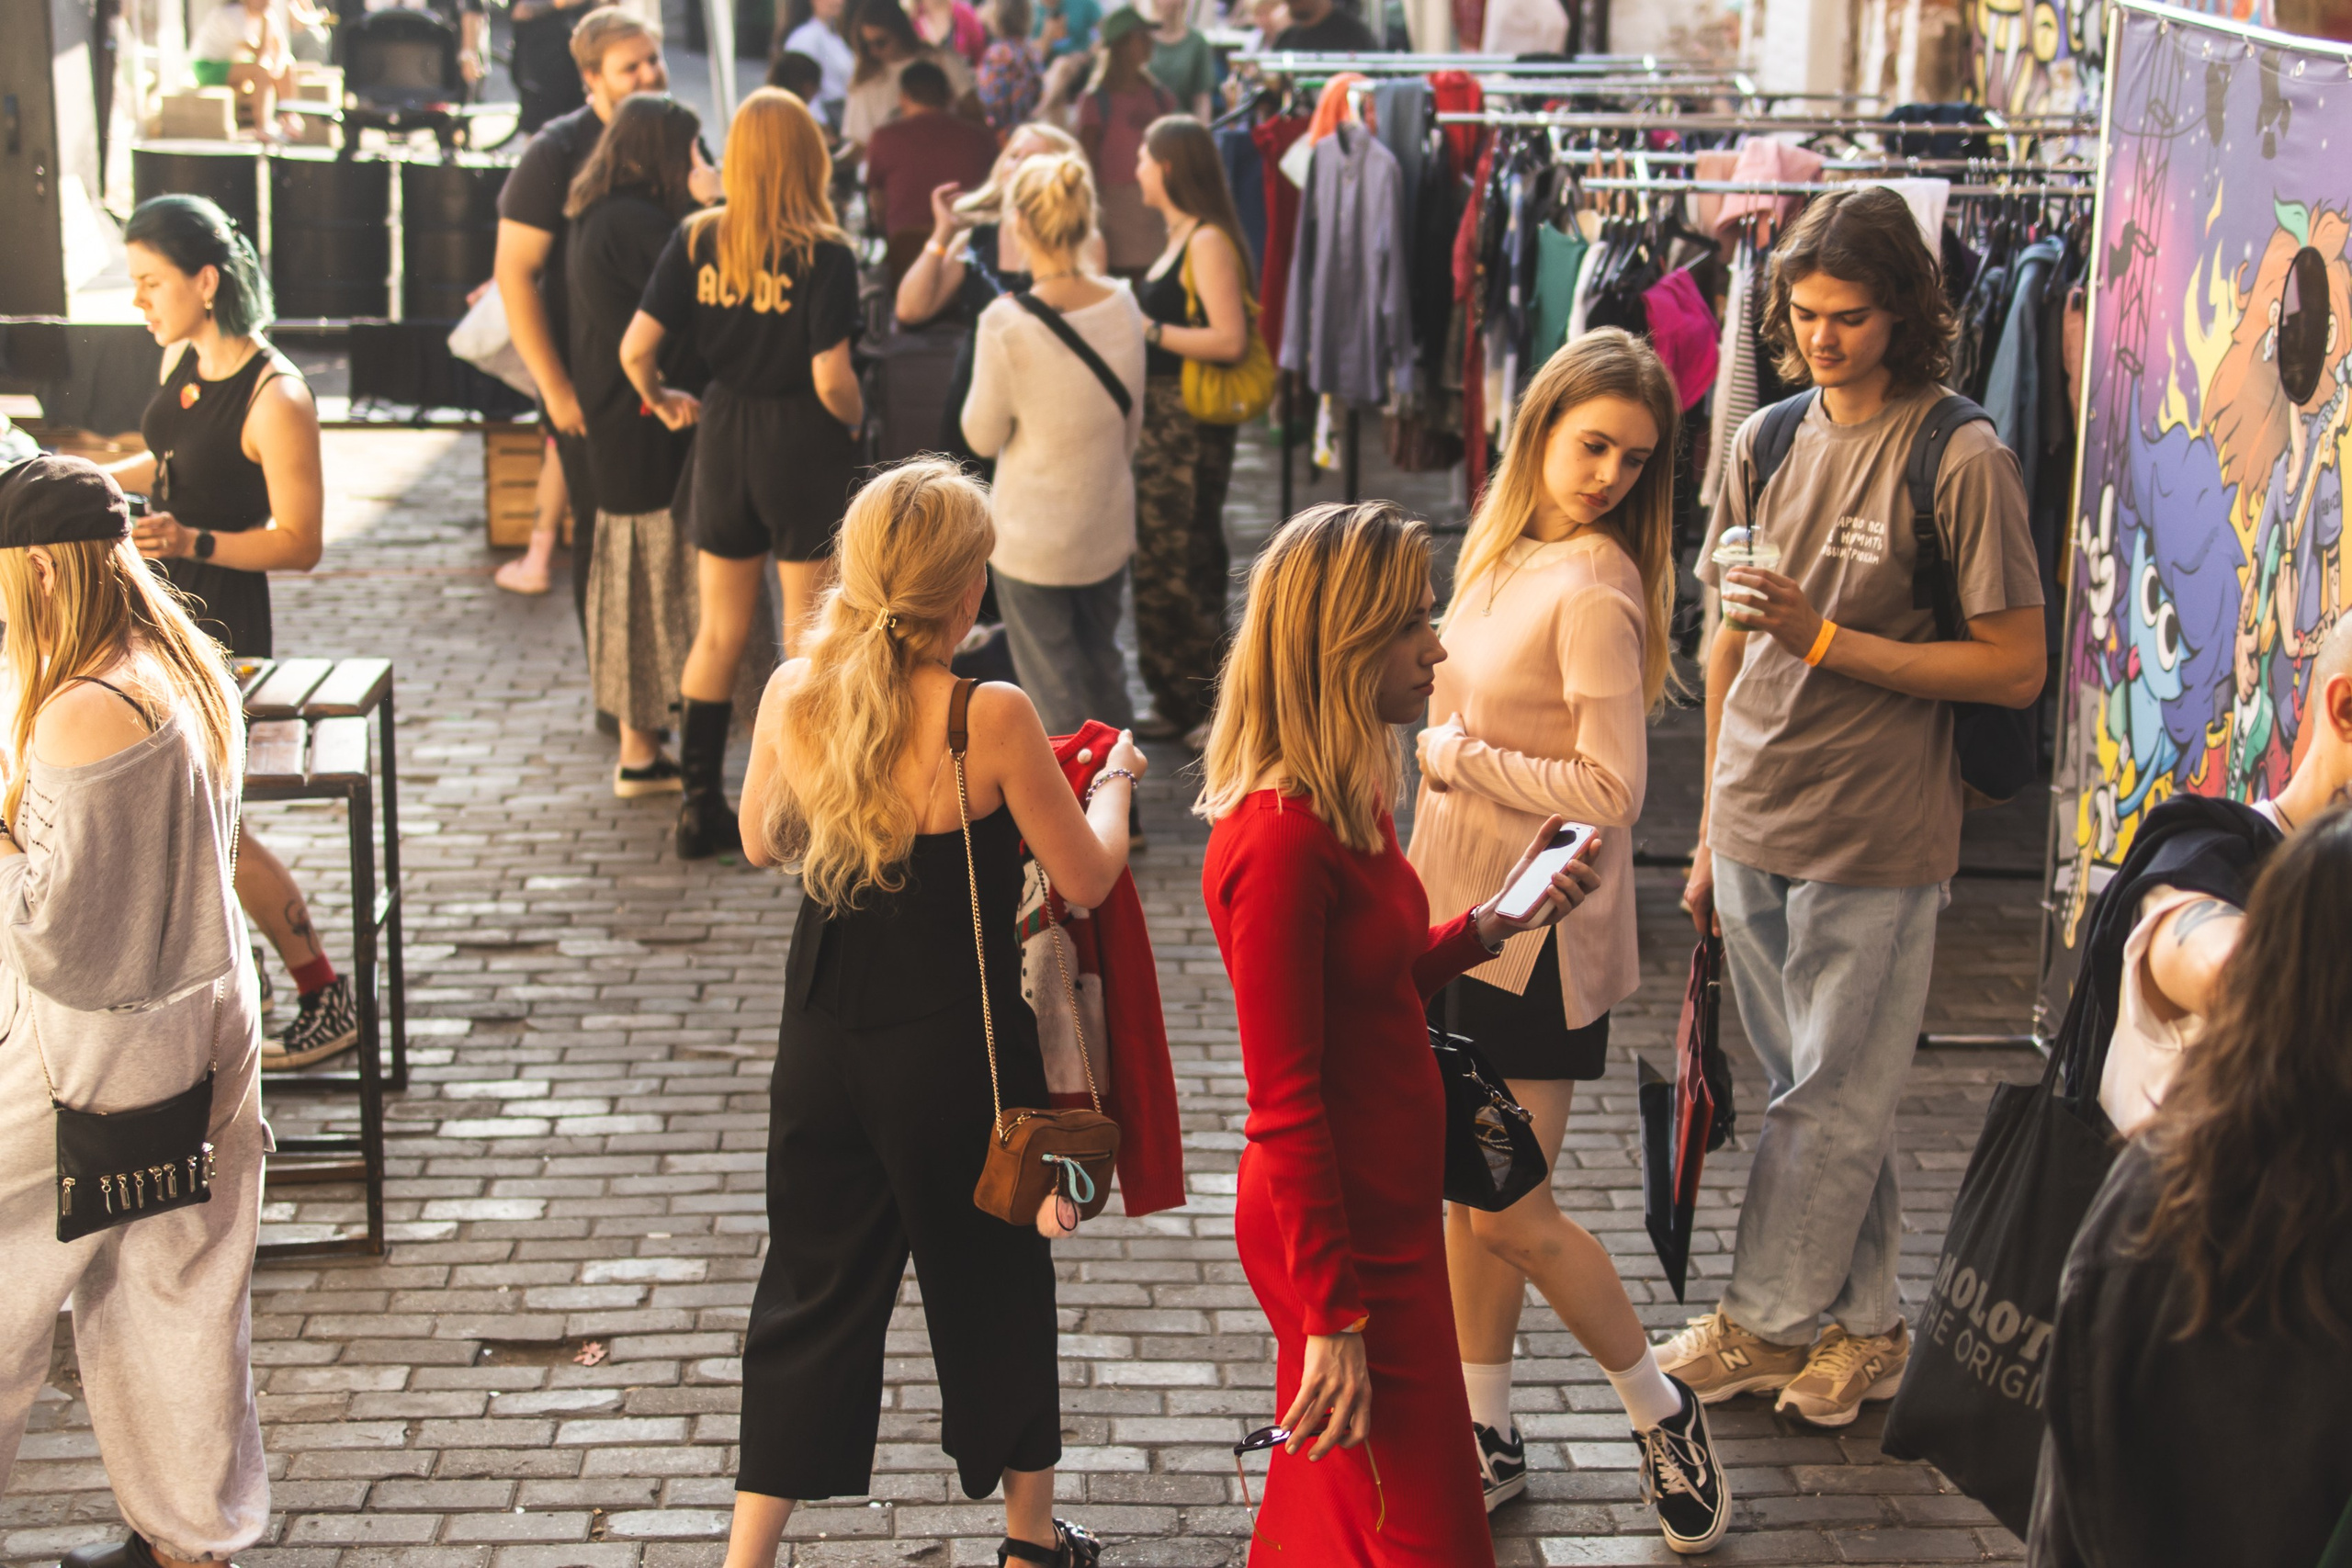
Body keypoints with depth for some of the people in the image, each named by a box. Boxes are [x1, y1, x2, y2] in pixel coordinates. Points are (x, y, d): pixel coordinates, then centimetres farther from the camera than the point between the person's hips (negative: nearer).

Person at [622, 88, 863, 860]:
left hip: (723, 438, 4)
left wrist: (661, 399, 12)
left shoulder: (696, 240, -4)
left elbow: (636, 347, -7)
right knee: (808, 637, 8)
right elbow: (831, 377, -20)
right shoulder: (824, 255, -15)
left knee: (718, 633, 14)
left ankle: (700, 807, 16)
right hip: (802, 447, -4)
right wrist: (854, 421, 0)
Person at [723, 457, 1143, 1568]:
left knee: (812, 1289, 15)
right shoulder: (991, 718, -20)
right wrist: (1115, 779, 9)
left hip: (825, 1047, 3)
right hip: (956, 1053, -3)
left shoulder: (793, 696, -7)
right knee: (993, 1281, 17)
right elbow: (1085, 880, -10)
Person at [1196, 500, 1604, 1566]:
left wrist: (1493, 924, 8)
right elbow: (1284, 1103, -23)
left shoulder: (1349, 802, 4)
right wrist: (1332, 1318, -20)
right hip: (1345, 1234, -9)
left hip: (1391, 1206, 9)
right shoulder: (1281, 842, -26)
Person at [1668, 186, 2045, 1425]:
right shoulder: (1768, 442, 7)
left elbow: (2016, 669, -13)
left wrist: (1825, 639, -19)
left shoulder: (1960, 462, -11)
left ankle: (1765, 1324, 19)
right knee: (1811, 1094, 15)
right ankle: (1861, 1323, 28)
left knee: (1831, 1104, 5)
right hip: (1754, 828, 6)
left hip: (1873, 840, -6)